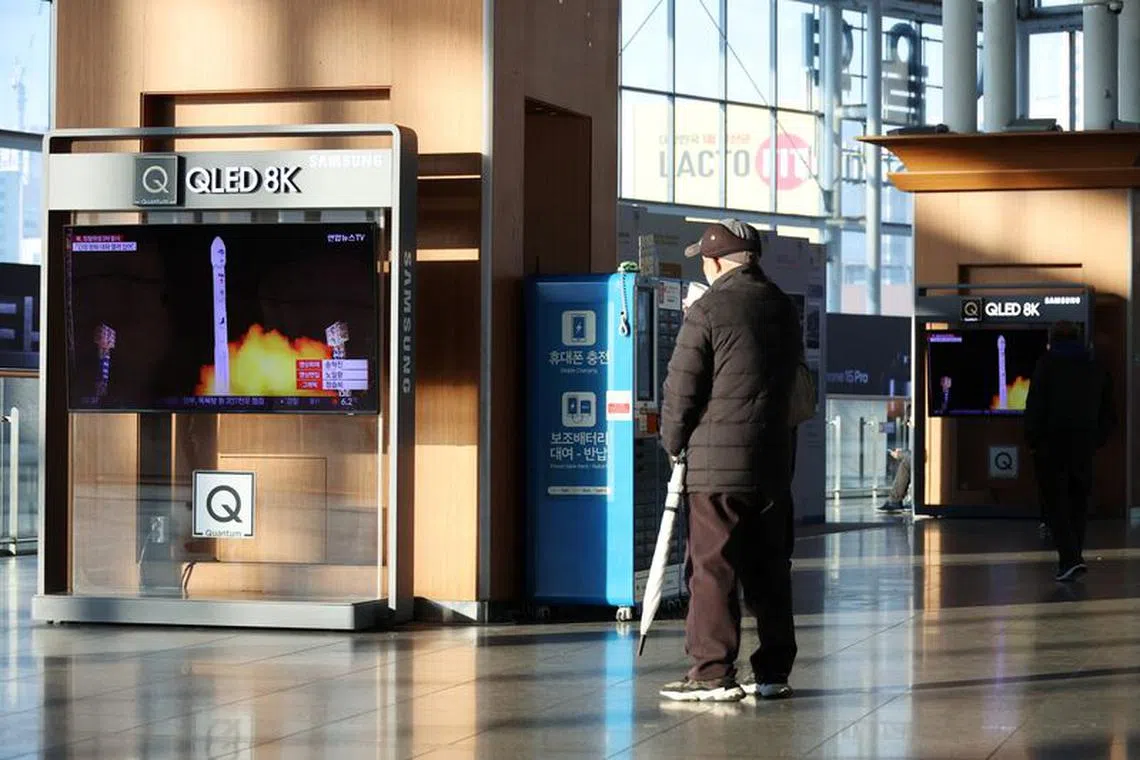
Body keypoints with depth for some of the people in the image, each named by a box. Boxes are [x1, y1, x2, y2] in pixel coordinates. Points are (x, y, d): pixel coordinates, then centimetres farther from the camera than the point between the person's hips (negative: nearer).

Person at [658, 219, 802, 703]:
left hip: (717, 464, -6)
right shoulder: (783, 309, 12)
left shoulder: (707, 311, -9)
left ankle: (714, 674, -4)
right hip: (773, 463, 6)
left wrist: (673, 443, 7)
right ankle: (773, 672, 15)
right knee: (769, 569, 11)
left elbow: (681, 389, -7)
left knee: (713, 571, -3)